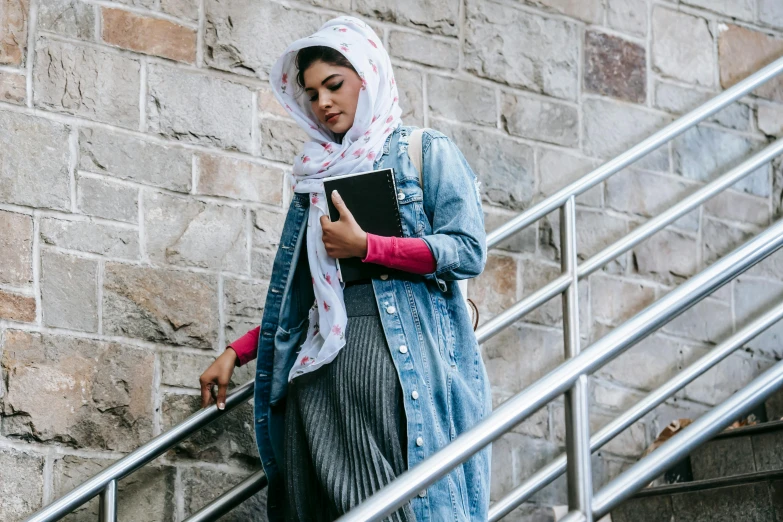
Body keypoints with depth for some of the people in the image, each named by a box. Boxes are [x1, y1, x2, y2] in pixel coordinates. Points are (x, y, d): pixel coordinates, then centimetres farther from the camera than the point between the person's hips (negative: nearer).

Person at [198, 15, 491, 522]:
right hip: (322, 366, 5)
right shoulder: (317, 174, 21)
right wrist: (236, 353, 11)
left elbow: (469, 250, -6)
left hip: (403, 357, -5)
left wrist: (365, 246, -11)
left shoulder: (427, 151, 7)